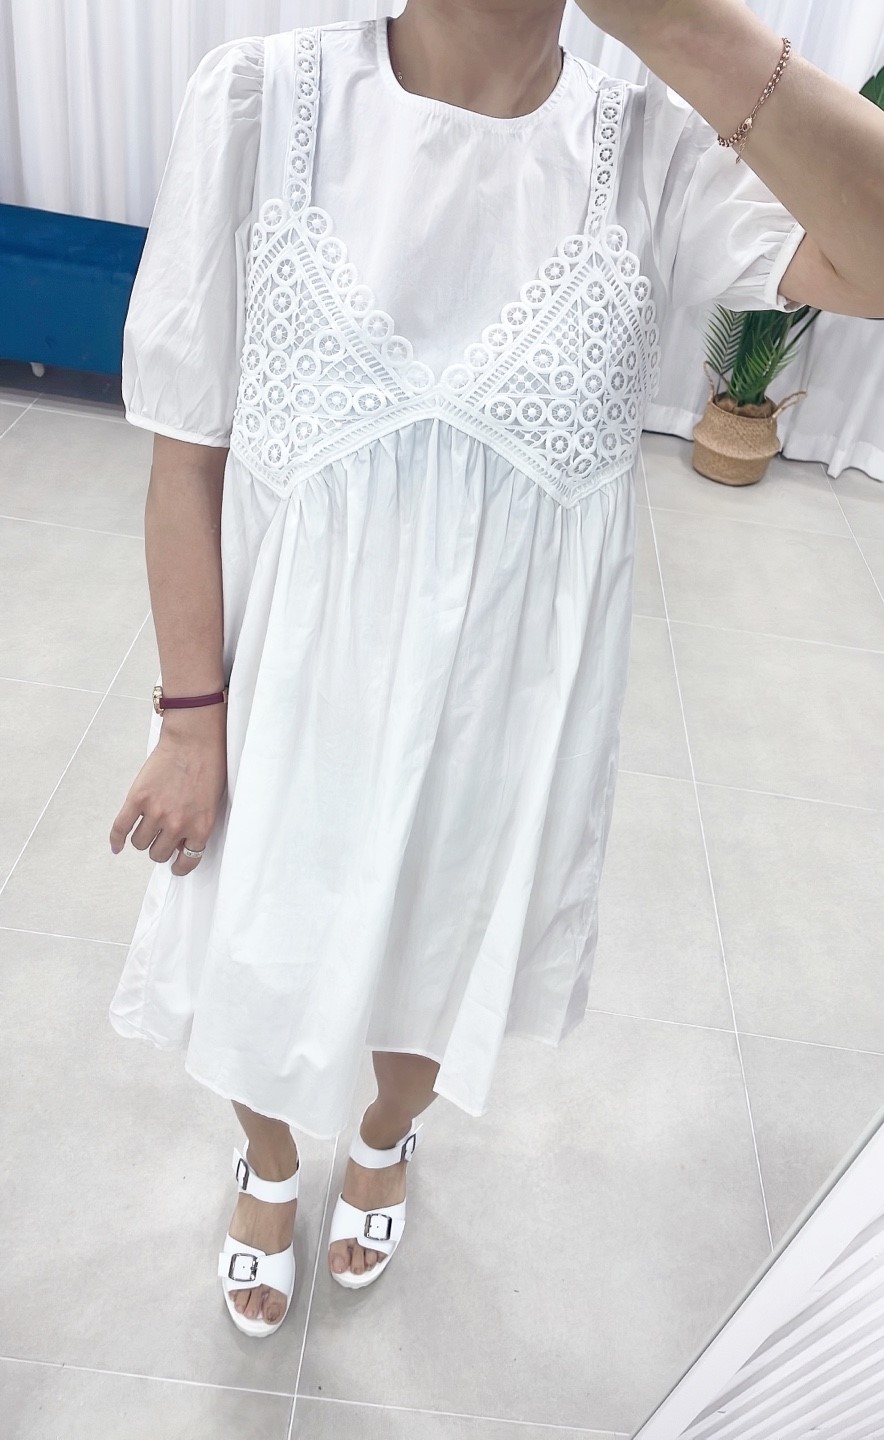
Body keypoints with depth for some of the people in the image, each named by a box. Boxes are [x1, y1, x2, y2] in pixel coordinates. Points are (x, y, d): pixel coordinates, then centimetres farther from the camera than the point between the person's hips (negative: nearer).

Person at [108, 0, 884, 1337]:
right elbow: (189, 451, -9)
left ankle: (385, 1139, 64)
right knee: (256, 977, 22)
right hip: (294, 694, 0)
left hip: (508, 714, 1)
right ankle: (269, 1168, 60)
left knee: (435, 972, 26)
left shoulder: (659, 150, -10)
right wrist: (190, 719, -7)